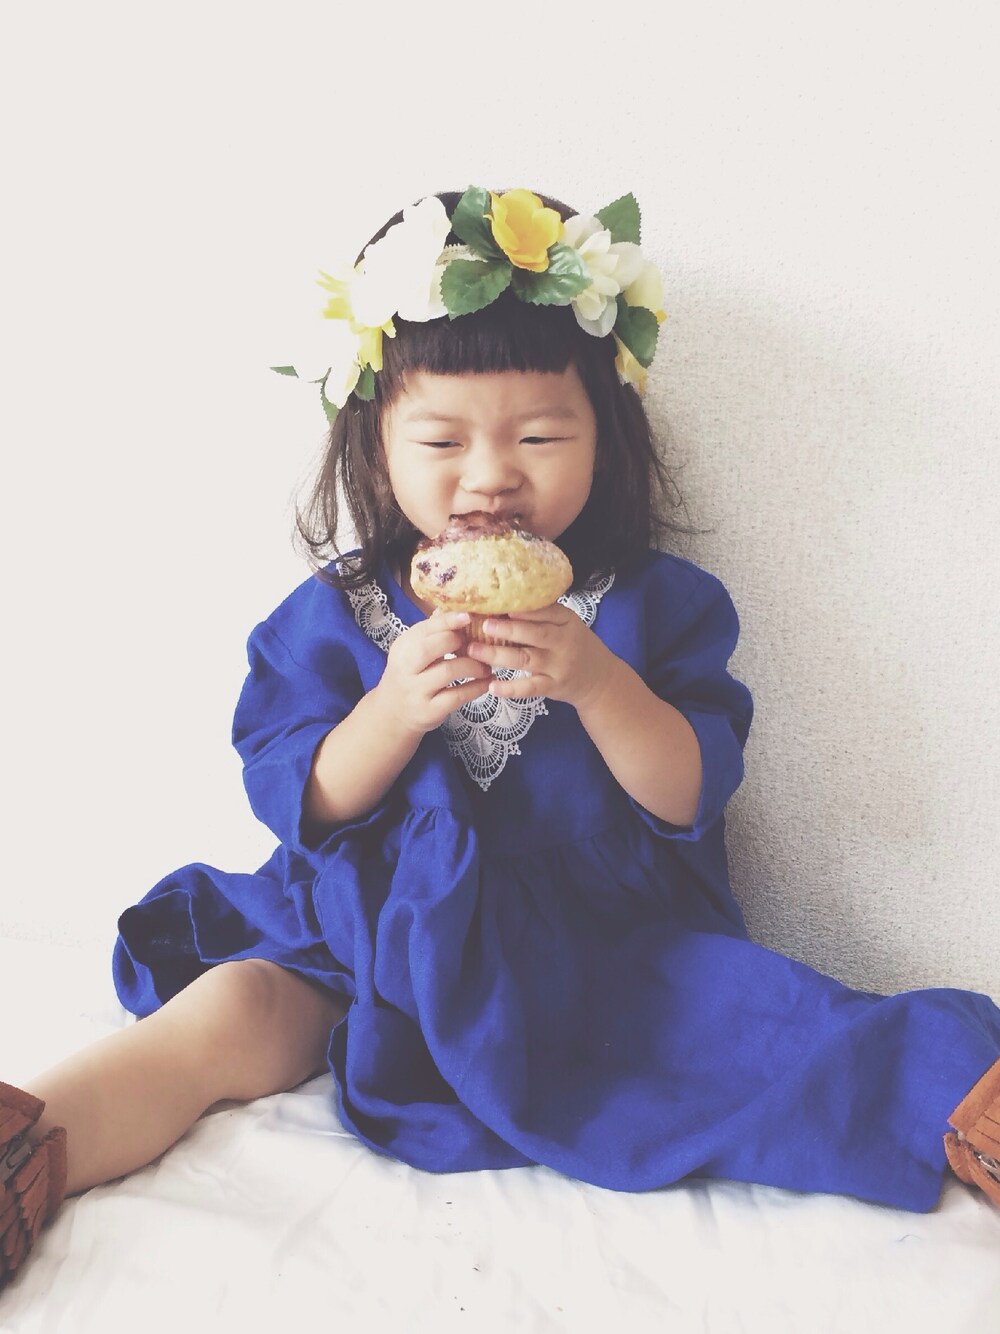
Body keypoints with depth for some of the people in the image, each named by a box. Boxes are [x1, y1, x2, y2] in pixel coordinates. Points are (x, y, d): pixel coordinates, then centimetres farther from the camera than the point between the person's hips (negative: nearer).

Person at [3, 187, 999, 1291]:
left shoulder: (658, 602, 0)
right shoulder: (334, 612, 1)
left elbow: (692, 797, -7)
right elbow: (294, 805, -4)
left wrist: (597, 684, -26)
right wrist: (392, 712, -24)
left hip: (610, 941, 0)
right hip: (375, 935, 1)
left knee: (750, 1026, -24)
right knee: (226, 1015, -20)